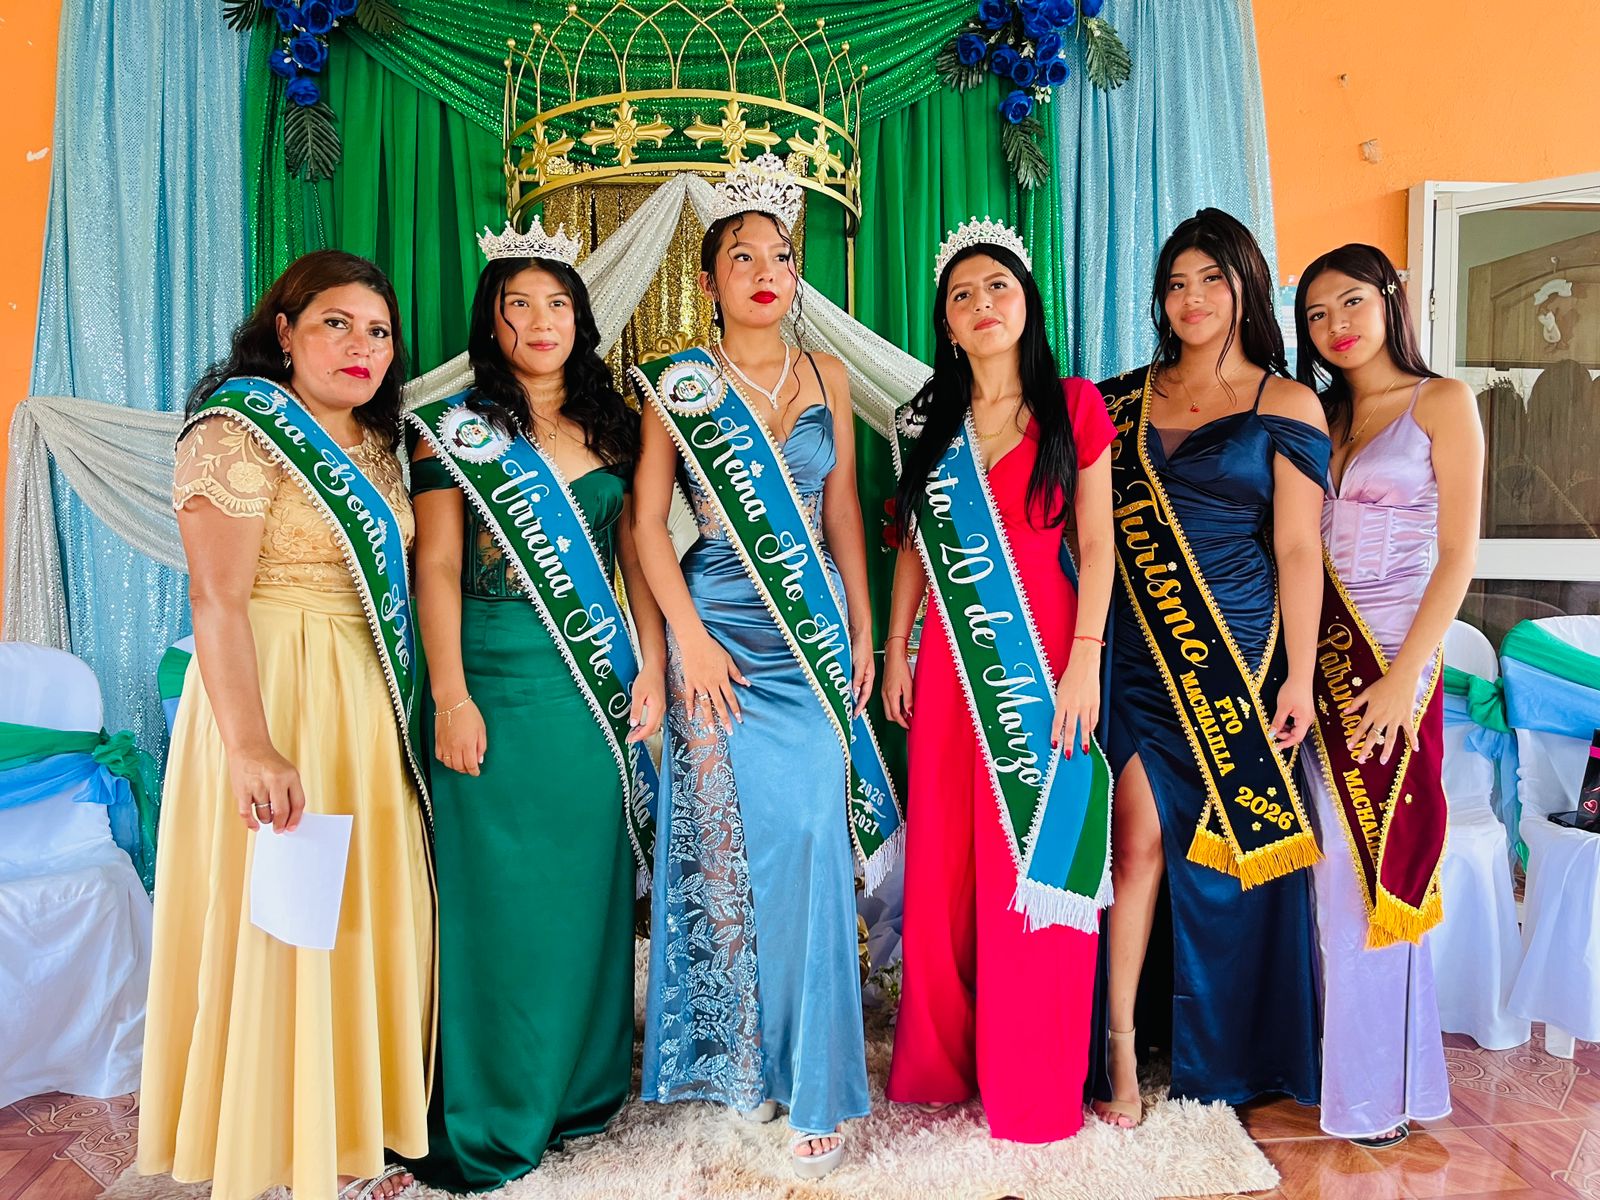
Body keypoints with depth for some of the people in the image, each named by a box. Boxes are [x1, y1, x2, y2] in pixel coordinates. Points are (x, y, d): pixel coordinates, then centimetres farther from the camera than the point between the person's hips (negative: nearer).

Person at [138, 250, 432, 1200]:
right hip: (279, 698, -8)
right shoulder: (242, 430, -10)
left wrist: (407, 708, 14)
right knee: (281, 925, 1)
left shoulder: (373, 442, 14)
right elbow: (217, 598, -19)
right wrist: (251, 747, -27)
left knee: (367, 916, 13)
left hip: (369, 706, 8)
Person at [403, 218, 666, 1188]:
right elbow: (437, 568, -4)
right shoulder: (457, 429, 1)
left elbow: (638, 557, 10)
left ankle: (583, 1084, 27)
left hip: (600, 686, 4)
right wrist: (450, 697, -12)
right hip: (500, 686, -3)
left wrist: (651, 668, 1)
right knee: (501, 889, 2)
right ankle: (491, 1118, 17)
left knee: (591, 883, 10)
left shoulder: (610, 427, 11)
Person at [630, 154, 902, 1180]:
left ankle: (812, 1078, 13)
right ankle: (736, 1058, 22)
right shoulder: (681, 381, 1)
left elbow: (844, 509, 12)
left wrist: (862, 629, 7)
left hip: (816, 630, 2)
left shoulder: (826, 376, 10)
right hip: (723, 633, -2)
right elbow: (647, 520, -2)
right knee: (730, 846, 3)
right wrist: (689, 637, -9)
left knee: (810, 847, -2)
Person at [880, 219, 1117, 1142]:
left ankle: (1035, 1084, 18)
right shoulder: (927, 423, 12)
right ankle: (944, 1062, 26)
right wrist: (894, 649, 8)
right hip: (952, 662, 3)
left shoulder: (1074, 407, 3)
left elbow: (1096, 542, -2)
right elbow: (914, 546, 14)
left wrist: (1085, 659, -10)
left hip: (1041, 658, -3)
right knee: (944, 867, 8)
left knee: (1035, 866, 1)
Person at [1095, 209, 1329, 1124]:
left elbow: (1298, 549, -3)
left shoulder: (1287, 406, 2)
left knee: (1239, 848, 7)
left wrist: (1298, 675, -7)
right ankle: (1122, 1053, 7)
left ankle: (1233, 1058, 26)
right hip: (1148, 660, 2)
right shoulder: (1126, 399, 10)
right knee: (1140, 844, -3)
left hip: (1245, 655, -1)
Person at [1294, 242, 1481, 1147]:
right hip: (1324, 658, 4)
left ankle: (1382, 1085, 17)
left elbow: (1458, 556, -7)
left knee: (1379, 863, 1)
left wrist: (1404, 677, -15)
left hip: (1394, 660, -4)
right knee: (1340, 867, 9)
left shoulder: (1443, 403, 0)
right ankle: (1348, 1064, 24)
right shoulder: (1320, 417, 14)